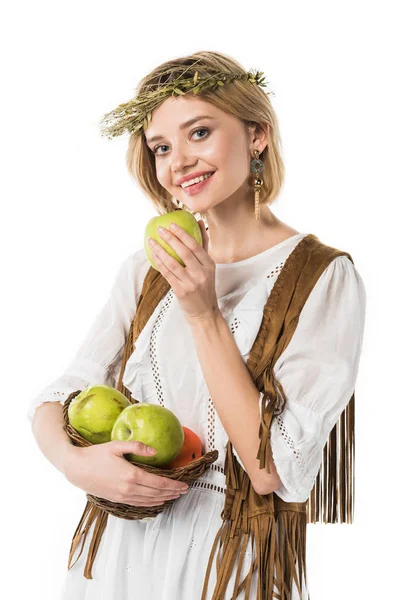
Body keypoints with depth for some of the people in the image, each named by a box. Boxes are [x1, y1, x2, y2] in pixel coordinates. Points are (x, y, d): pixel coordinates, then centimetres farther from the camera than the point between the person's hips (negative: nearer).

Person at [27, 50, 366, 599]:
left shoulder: (326, 278, -13)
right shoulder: (145, 268, 1)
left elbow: (273, 471, -18)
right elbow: (59, 394, 1)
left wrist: (204, 314, -21)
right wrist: (73, 460, -21)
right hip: (121, 548, 4)